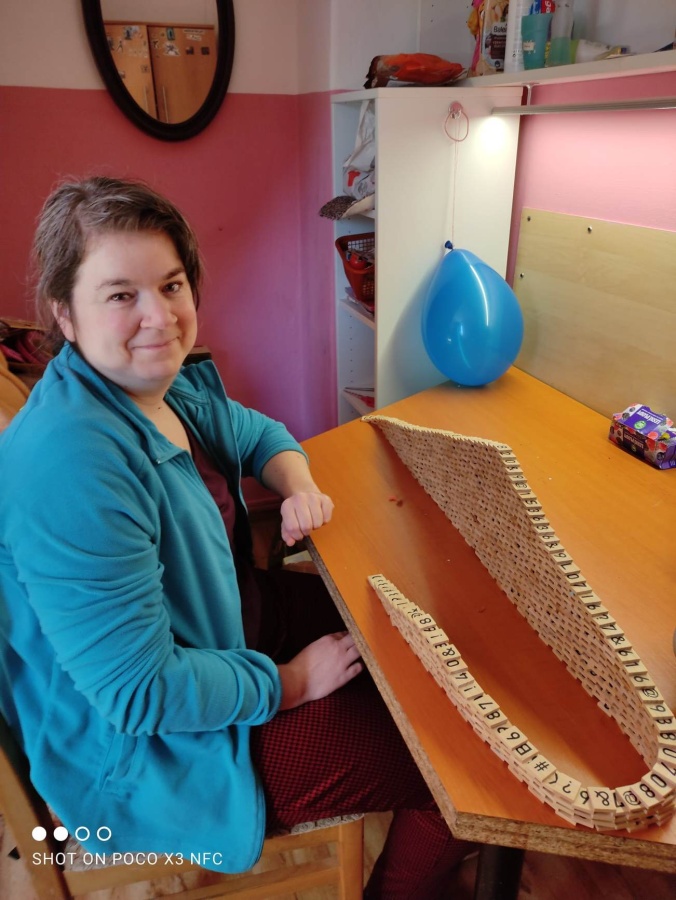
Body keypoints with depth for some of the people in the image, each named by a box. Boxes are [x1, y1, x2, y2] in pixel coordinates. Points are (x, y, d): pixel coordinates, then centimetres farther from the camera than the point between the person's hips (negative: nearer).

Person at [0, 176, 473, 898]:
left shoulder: (171, 385, -5)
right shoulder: (71, 464, -33)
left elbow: (257, 434, 13)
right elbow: (141, 692, -30)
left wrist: (298, 488, -8)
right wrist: (288, 681, -17)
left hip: (234, 612, 9)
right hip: (158, 746, -9)